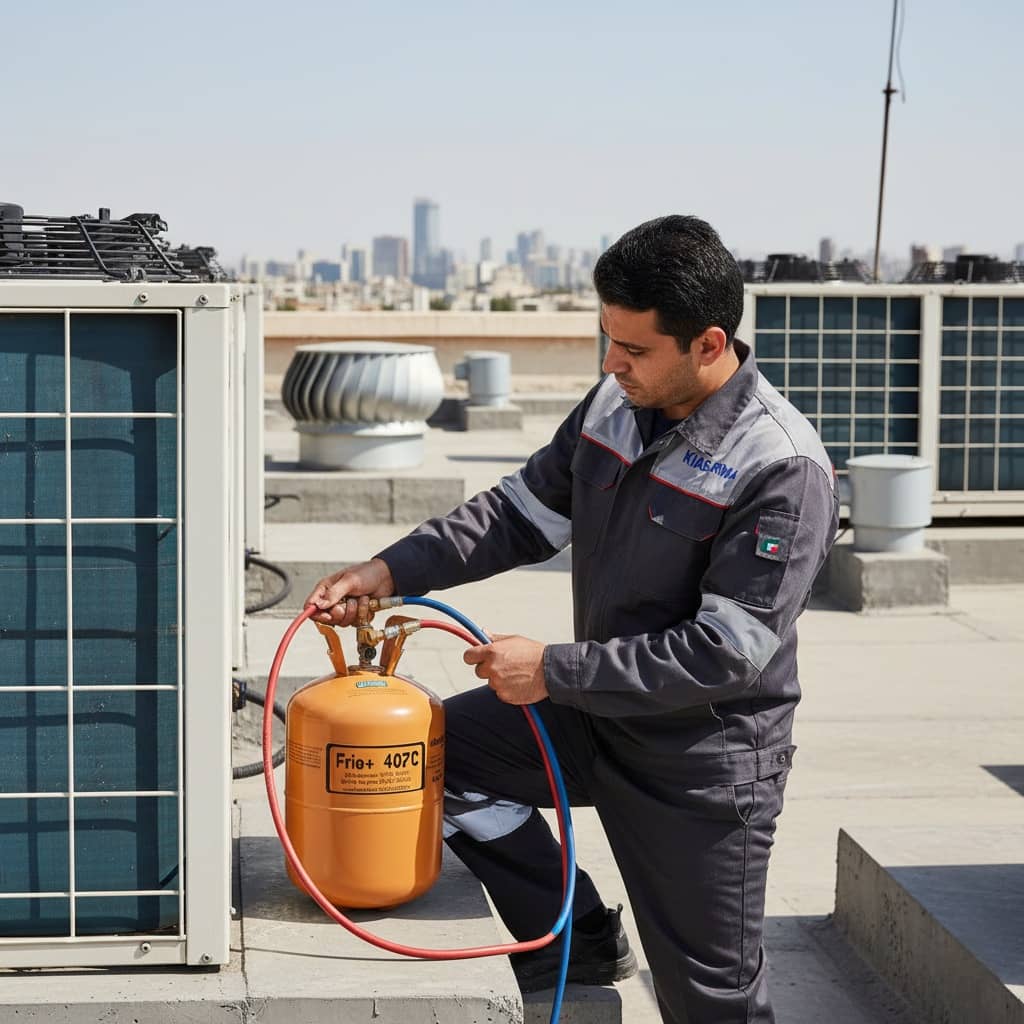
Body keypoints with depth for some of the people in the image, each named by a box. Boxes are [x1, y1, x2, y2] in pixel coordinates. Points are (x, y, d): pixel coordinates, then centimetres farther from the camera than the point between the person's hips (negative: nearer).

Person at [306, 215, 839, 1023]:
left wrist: (553, 672, -24)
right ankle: (580, 945, 13)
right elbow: (523, 514, 8)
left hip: (705, 761, -7)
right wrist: (386, 574, -3)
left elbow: (728, 649, -27)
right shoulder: (615, 404, -3)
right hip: (597, 714, 7)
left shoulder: (784, 469, -26)